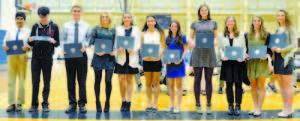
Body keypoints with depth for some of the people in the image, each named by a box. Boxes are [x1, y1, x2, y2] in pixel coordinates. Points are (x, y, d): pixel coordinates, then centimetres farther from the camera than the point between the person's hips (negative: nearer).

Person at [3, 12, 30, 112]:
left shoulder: (28, 31, 4)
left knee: (22, 81, 2)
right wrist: (4, 47, -12)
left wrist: (27, 48, -24)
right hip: (11, 57, 3)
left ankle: (19, 103, 10)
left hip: (22, 57, -2)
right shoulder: (10, 31, 12)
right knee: (11, 81, 2)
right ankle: (12, 103, 8)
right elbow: (5, 42, 11)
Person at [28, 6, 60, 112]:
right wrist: (30, 40, -14)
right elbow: (31, 44, 9)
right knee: (35, 81, 2)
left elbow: (58, 43, 2)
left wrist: (53, 42, -20)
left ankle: (45, 104, 13)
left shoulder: (54, 27, 2)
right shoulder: (35, 26, 8)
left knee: (47, 82, 3)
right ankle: (34, 104, 12)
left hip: (47, 57, -1)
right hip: (36, 57, 2)